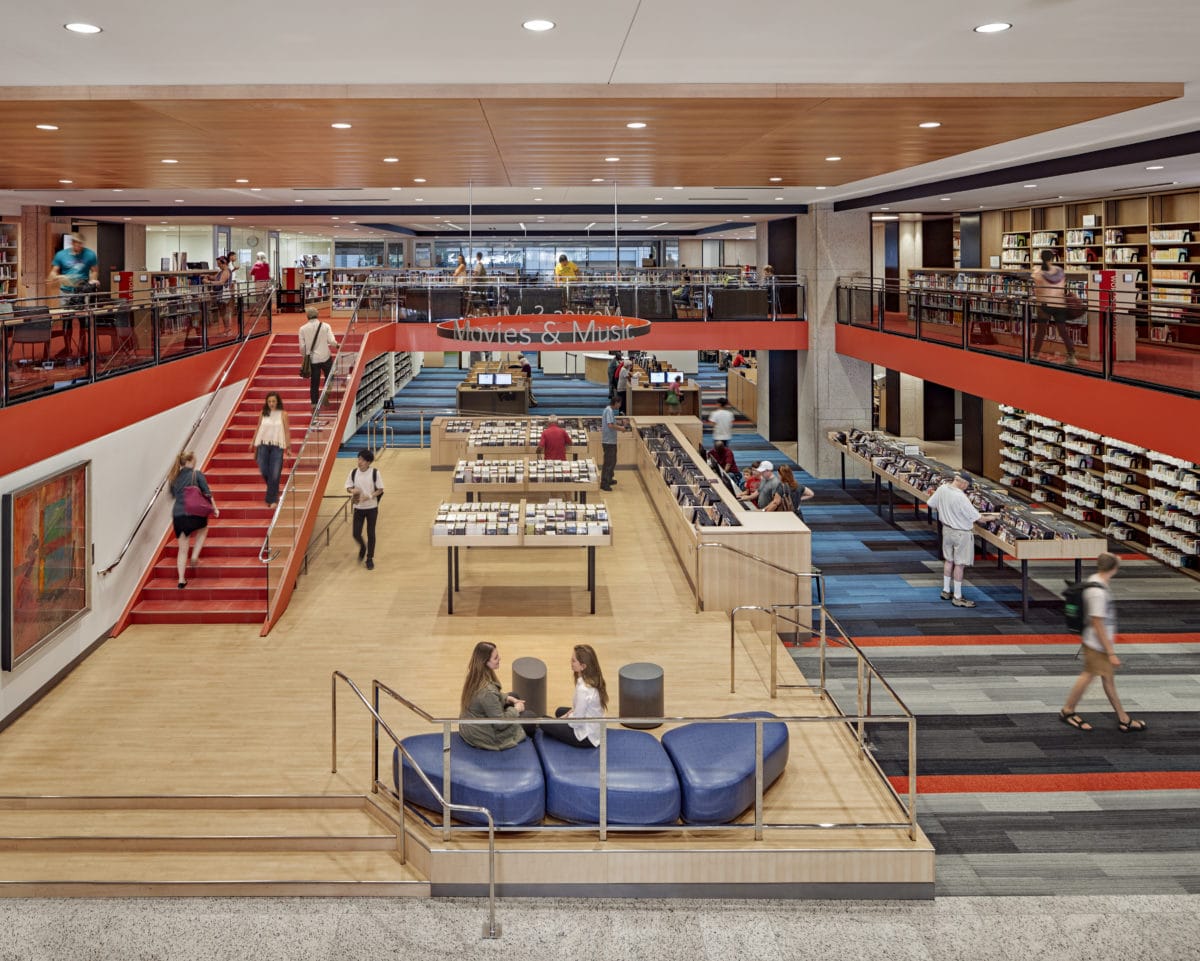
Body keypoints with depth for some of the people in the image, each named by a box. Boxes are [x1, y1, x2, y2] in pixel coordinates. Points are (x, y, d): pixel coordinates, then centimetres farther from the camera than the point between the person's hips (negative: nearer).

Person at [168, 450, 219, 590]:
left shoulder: (175, 477, 8)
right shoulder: (197, 475, -5)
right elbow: (207, 494, -6)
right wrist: (214, 509, 3)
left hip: (177, 516, 3)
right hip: (194, 514, -3)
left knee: (182, 549, 11)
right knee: (203, 528, 32)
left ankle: (181, 579, 6)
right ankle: (195, 556, 16)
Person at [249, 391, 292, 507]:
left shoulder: (283, 414, 2)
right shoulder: (263, 414, 8)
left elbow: (287, 431, 1)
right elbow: (258, 430, 12)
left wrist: (288, 446, -4)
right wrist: (253, 444, 10)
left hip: (277, 446, -2)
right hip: (263, 445, 2)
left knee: (274, 474, -5)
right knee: (264, 471, -2)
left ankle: (272, 500, 3)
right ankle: (274, 490, 25)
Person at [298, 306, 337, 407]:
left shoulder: (303, 329, -2)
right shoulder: (325, 326, -6)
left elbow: (302, 347, -1)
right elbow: (332, 342, -12)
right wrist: (336, 345, 11)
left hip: (312, 360, 1)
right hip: (325, 357, -1)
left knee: (314, 383, 9)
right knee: (329, 377, 20)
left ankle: (314, 404, 8)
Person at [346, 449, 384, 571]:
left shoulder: (374, 472, -11)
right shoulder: (354, 472, -4)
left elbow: (380, 490, -6)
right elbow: (348, 488, 5)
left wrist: (369, 496, -22)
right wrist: (352, 491, -19)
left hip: (372, 507, -2)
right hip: (358, 507, 2)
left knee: (371, 533, 4)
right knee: (356, 533, 1)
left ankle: (370, 558, 18)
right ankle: (363, 548, 34)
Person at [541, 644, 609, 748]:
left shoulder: (583, 689, -32)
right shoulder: (594, 679, -6)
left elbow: (576, 721, -23)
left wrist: (564, 719, -4)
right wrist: (568, 714, 5)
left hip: (586, 737, -9)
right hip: (595, 729, 9)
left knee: (544, 723, 3)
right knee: (560, 711, 31)